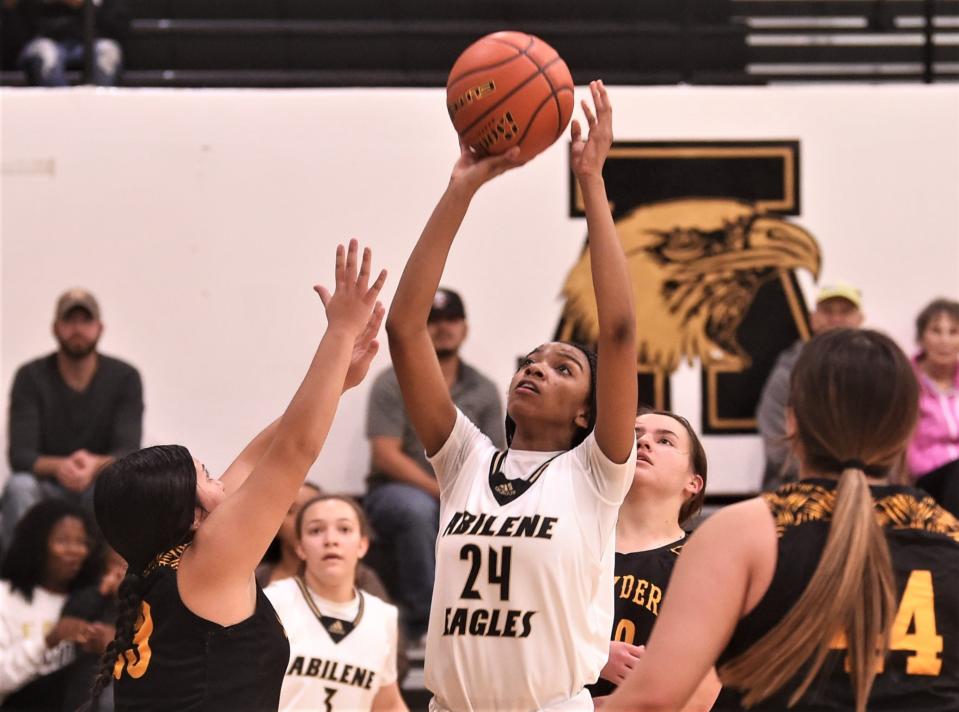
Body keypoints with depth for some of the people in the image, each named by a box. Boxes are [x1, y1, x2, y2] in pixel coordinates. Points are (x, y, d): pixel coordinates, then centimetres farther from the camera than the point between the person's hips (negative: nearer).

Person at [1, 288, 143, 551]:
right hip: (47, 487, 0)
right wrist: (58, 467, -38)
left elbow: (128, 453, -14)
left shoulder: (125, 378, -5)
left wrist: (96, 465, -39)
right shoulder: (31, 377, -6)